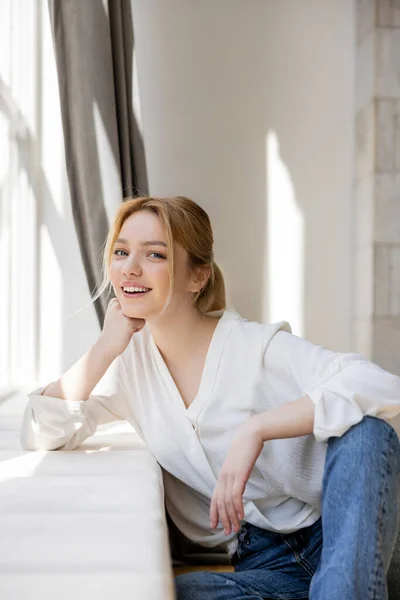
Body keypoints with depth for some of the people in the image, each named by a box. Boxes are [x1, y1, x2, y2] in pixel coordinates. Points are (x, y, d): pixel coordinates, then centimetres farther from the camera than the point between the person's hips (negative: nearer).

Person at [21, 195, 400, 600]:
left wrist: (256, 428, -32)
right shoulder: (130, 363, 5)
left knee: (366, 424, -32)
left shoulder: (257, 347, -12)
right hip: (260, 563, 3)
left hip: (337, 535, -3)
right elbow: (39, 436, -2)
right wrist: (106, 348, -10)